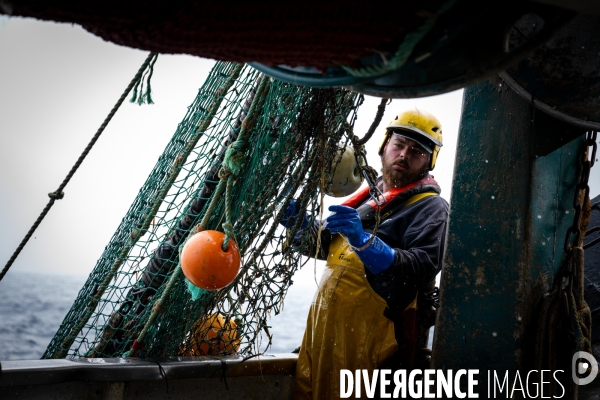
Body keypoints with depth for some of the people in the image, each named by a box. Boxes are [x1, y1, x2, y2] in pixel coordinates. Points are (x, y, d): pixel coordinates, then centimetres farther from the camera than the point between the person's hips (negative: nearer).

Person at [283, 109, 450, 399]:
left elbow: (421, 270, -22)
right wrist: (299, 223, 8)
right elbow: (330, 246, 26)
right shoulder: (369, 195, 15)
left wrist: (365, 241, -33)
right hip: (322, 331, 7)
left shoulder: (430, 208, -6)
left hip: (369, 344, -7)